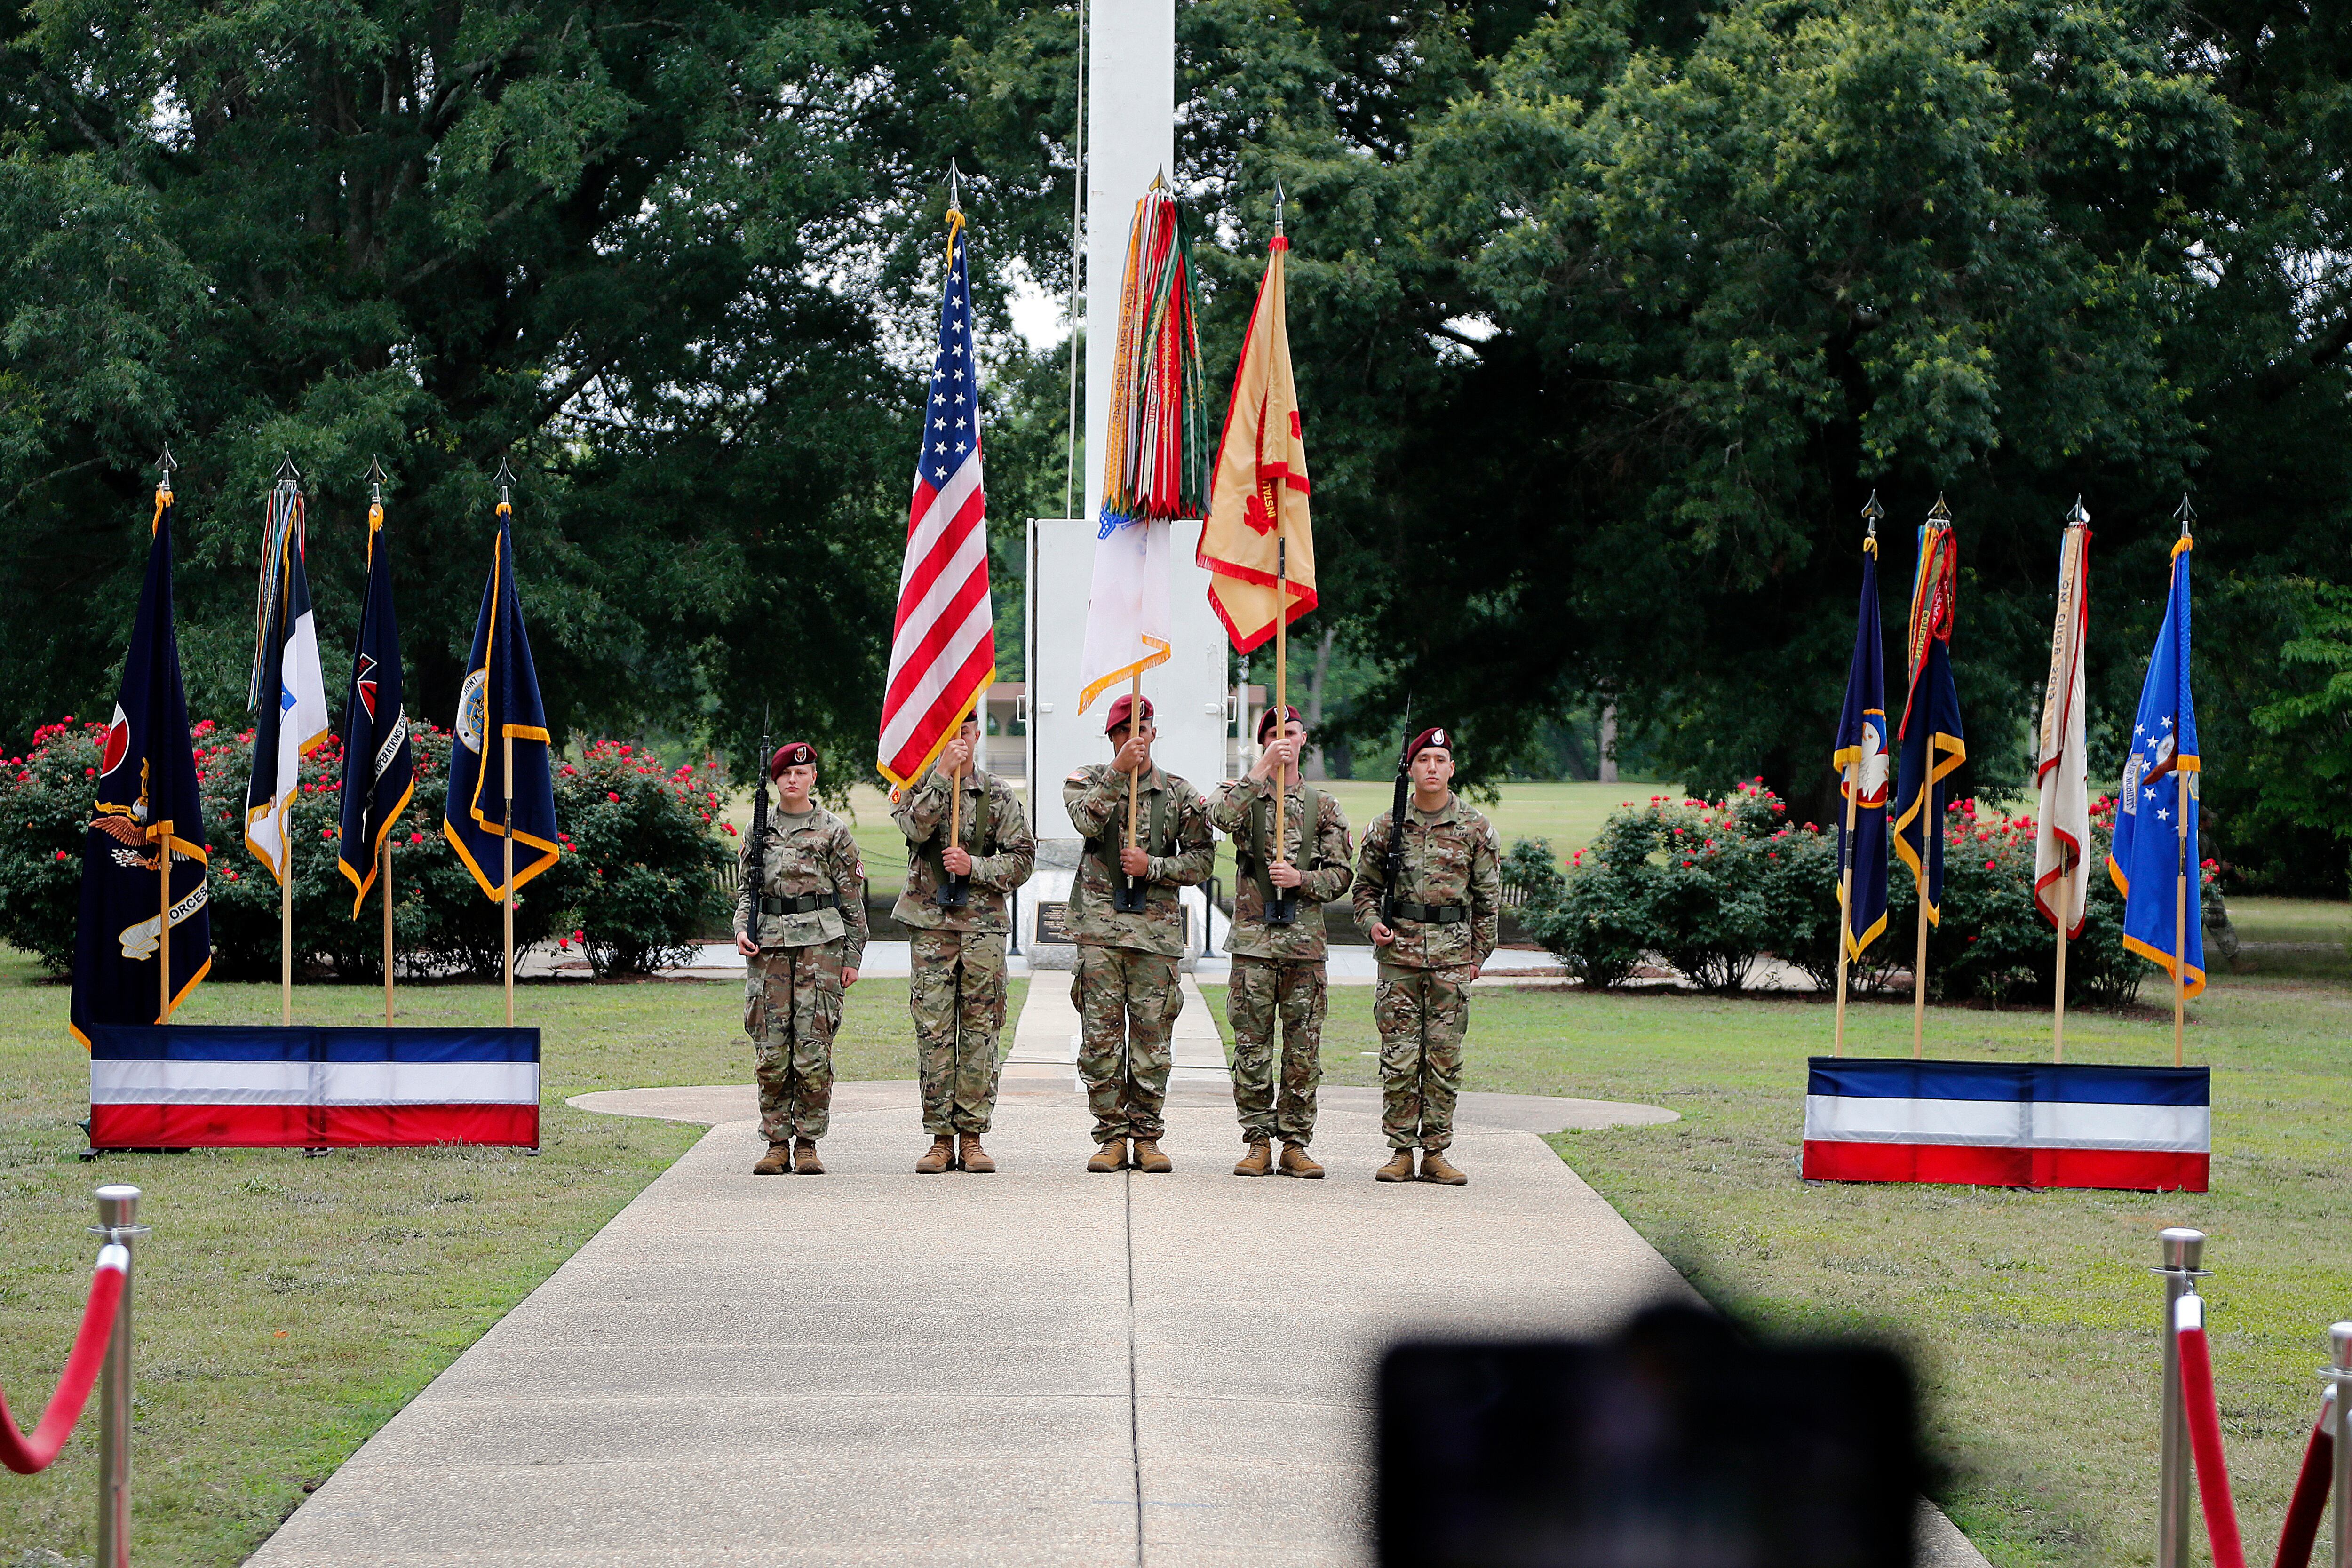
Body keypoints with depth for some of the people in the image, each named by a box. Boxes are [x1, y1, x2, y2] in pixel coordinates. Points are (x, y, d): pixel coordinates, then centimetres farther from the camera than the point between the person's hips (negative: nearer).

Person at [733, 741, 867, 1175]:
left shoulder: (833, 831, 5)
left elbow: (852, 897, 6)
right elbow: (746, 889, 19)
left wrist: (853, 956, 2)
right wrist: (742, 929, 1)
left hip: (819, 943, -2)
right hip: (768, 944, 2)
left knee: (813, 1050, -6)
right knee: (772, 1051, -1)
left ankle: (808, 1144, 2)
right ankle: (777, 1144, 5)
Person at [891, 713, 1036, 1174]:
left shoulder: (999, 795, 9)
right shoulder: (915, 787, 7)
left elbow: (1023, 859, 4)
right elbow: (917, 827, -14)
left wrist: (975, 867, -10)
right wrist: (942, 772, -19)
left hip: (984, 927, 1)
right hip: (931, 926, -1)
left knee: (980, 1034, 1)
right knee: (934, 1034, -2)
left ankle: (972, 1137, 6)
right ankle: (941, 1139, 3)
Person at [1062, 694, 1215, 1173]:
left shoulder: (1179, 793, 10)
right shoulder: (1087, 780, 8)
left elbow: (1203, 859, 7)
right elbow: (1087, 820, -14)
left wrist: (1153, 866, -7)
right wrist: (1118, 771, -21)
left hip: (1157, 930, 1)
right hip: (1099, 925, -1)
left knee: (1152, 1037, 1)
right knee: (1101, 1035, -2)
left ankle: (1147, 1137, 9)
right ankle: (1111, 1137, 4)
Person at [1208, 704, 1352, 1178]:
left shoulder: (1323, 807, 11)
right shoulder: (1242, 793, 7)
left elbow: (1341, 874, 8)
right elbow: (1223, 816, -18)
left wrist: (1301, 880, -10)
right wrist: (1262, 769, -21)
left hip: (1305, 942, 1)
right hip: (1254, 939, -1)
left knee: (1304, 1051, 1)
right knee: (1252, 1049, 0)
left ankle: (1295, 1144, 8)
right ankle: (1258, 1143, 7)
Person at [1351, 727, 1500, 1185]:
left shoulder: (1475, 829, 5)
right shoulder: (1387, 826, 7)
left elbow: (1488, 898, 9)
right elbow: (1366, 885, 16)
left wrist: (1477, 956, 6)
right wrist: (1372, 921, -3)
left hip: (1452, 955, 0)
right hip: (1399, 951, 0)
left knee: (1444, 1056, 0)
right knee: (1399, 1056, -1)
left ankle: (1436, 1152, 6)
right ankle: (1401, 1151, 4)